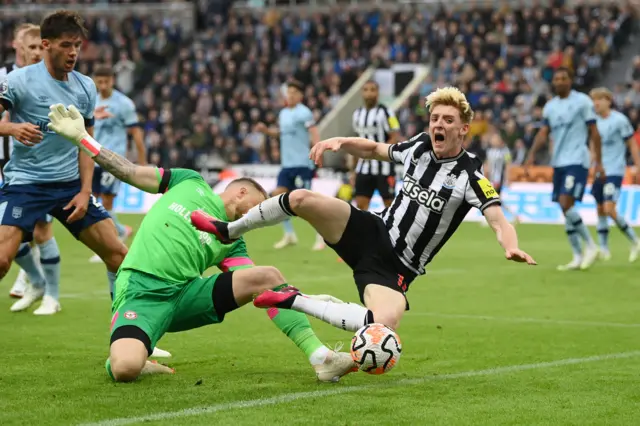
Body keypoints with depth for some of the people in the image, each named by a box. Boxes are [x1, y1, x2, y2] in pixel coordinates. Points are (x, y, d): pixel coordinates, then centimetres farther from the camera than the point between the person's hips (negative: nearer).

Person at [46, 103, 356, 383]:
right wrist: (80, 136, 8)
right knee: (125, 369, -34)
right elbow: (127, 172, 15)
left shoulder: (233, 243, 20)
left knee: (268, 275, -14)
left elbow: (264, 284, 9)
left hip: (187, 293, 3)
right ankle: (127, 360, 4)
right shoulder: (190, 183, 15)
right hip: (140, 291, -3)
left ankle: (320, 358, -13)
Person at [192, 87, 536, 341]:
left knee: (385, 325, -35)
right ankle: (228, 231, 6)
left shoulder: (470, 175, -14)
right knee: (301, 199, -18)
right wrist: (341, 142, 1)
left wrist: (511, 247, -47)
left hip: (395, 268, -4)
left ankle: (295, 302, -18)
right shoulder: (419, 146, 3)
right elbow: (374, 149, 20)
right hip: (373, 232, 4)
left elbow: (498, 220, -25)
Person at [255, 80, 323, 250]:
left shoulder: (304, 113, -9)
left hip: (302, 164, -8)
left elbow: (315, 134, -16)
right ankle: (289, 235, 11)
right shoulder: (283, 113, 14)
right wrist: (266, 130, 12)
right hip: (287, 164, 8)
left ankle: (321, 237, 3)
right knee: (277, 196, 0)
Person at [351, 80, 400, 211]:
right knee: (361, 204, 0)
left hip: (383, 167, -5)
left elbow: (394, 139, -10)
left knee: (389, 202, 2)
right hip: (364, 168, 5)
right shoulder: (358, 114, 11)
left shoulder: (385, 112, -8)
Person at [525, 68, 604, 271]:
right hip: (558, 162, 7)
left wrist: (598, 162, -6)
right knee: (565, 209, 6)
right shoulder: (550, 106, 13)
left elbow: (594, 132, -3)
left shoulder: (582, 101, -4)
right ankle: (578, 257, 12)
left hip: (577, 161, -7)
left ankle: (590, 246, -6)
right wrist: (532, 153, -9)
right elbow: (543, 132, 9)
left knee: (566, 204, -19)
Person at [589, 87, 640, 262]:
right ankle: (604, 249, 17)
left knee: (609, 209, -16)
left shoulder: (619, 120, -10)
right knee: (600, 210, 8)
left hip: (614, 172, -6)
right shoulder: (595, 121, 6)